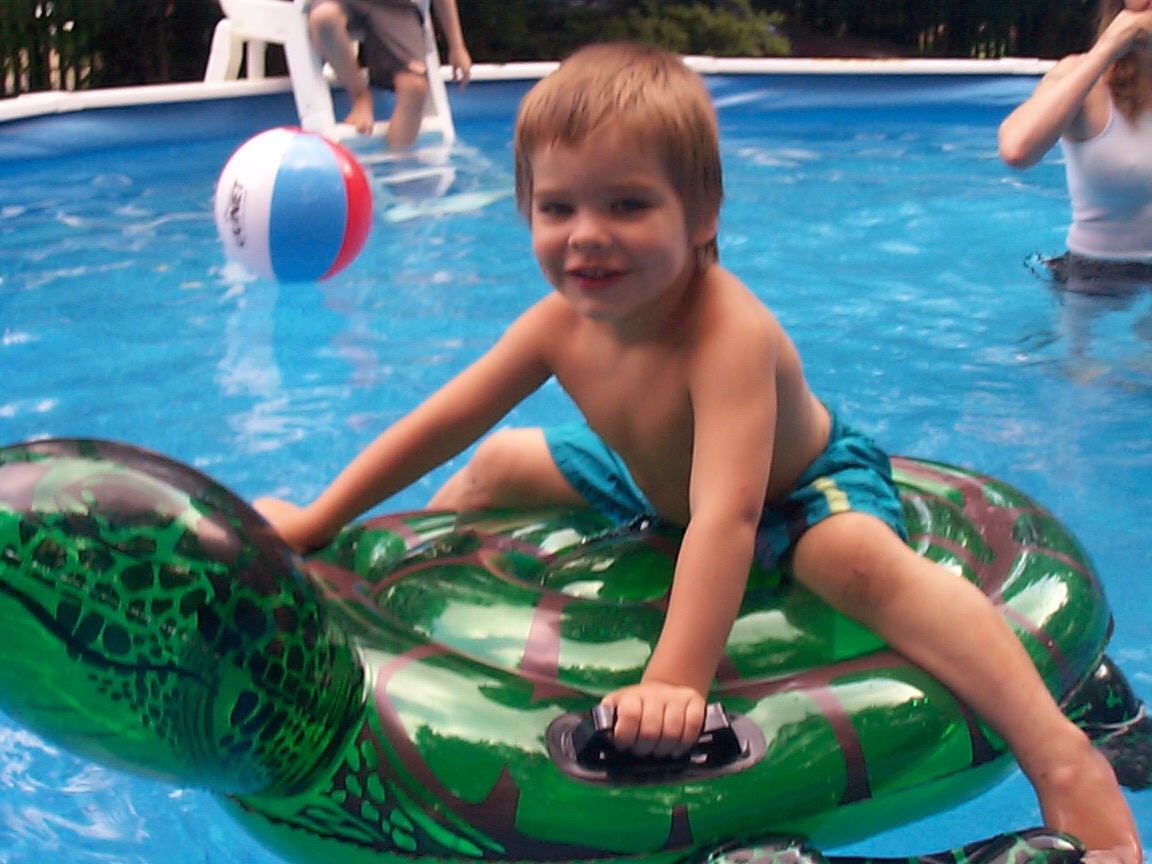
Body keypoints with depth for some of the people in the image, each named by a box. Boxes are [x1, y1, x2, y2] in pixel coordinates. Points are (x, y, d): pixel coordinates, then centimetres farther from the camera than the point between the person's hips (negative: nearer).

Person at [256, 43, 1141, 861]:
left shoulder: (728, 334, -40)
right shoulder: (563, 323, -19)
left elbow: (725, 518, -51)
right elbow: (441, 423, -7)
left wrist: (675, 680, -60)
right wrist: (321, 519, -5)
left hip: (805, 489, -7)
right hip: (653, 481, 7)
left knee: (864, 559, -39)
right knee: (500, 464, 12)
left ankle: (1059, 750, -43)